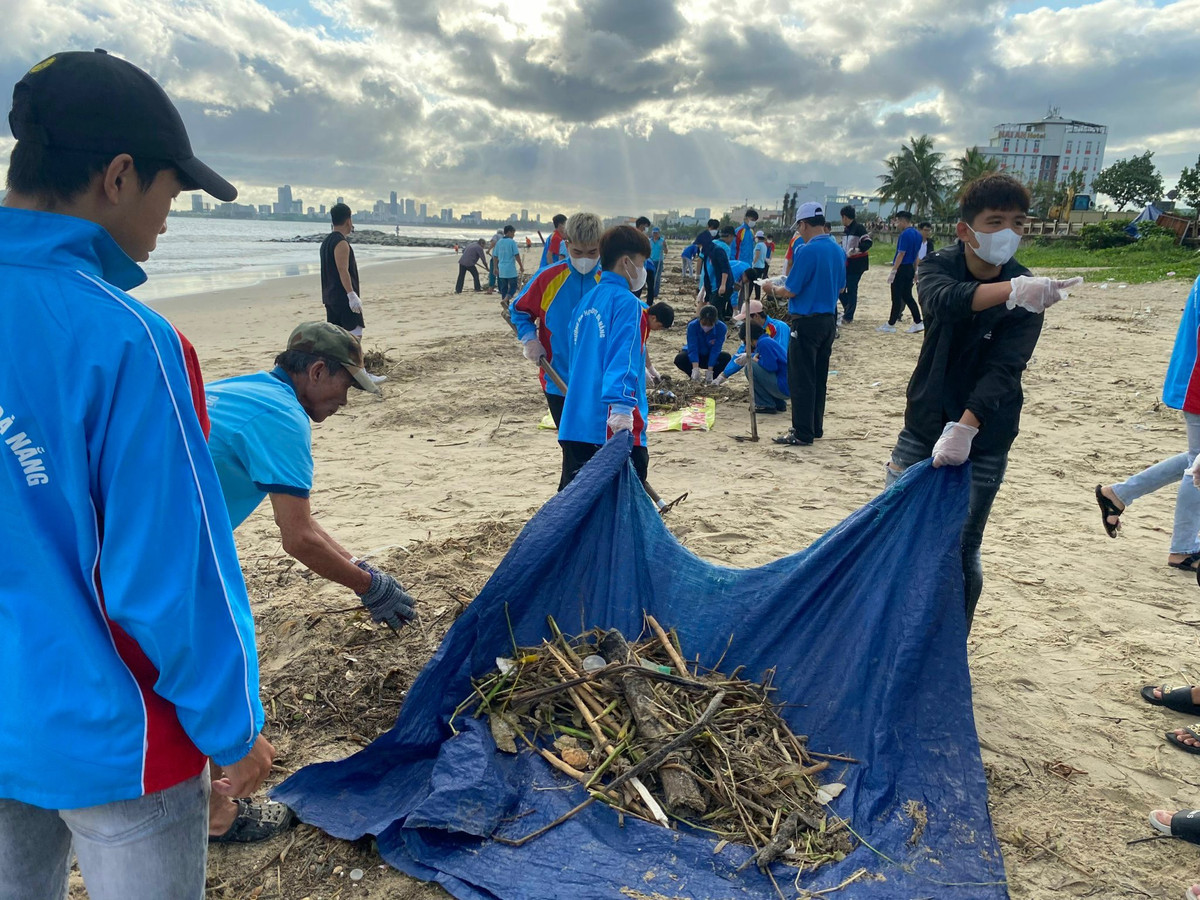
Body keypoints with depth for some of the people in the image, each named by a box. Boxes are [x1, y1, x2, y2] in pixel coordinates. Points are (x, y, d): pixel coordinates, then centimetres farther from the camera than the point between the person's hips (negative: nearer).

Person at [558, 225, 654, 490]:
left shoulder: (586, 302, 16)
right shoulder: (627, 303, -8)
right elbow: (623, 359, -20)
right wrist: (621, 407, -28)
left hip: (574, 426, 8)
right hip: (615, 429, -8)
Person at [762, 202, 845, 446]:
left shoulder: (807, 251, -17)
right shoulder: (838, 250, 7)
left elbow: (790, 291, -16)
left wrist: (772, 289, 3)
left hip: (807, 322, -8)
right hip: (829, 319, 8)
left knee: (801, 379, -2)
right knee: (819, 377, 15)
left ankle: (802, 433, 1)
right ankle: (815, 427, 23)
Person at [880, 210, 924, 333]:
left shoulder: (905, 234, -16)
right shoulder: (918, 234, 12)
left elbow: (901, 254, -20)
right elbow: (916, 254, 17)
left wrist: (893, 271, -19)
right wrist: (915, 270, 22)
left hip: (901, 269, -9)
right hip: (910, 269, 9)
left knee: (896, 298, -2)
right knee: (907, 296, 13)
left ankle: (891, 325, 4)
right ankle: (918, 323, 9)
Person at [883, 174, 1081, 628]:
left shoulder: (1028, 296, -10)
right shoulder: (939, 265, -5)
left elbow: (1003, 371, -22)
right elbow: (946, 301, -29)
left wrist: (964, 429, -37)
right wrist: (1009, 291, -48)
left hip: (982, 440, -2)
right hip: (923, 428, 2)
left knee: (962, 551, 1)